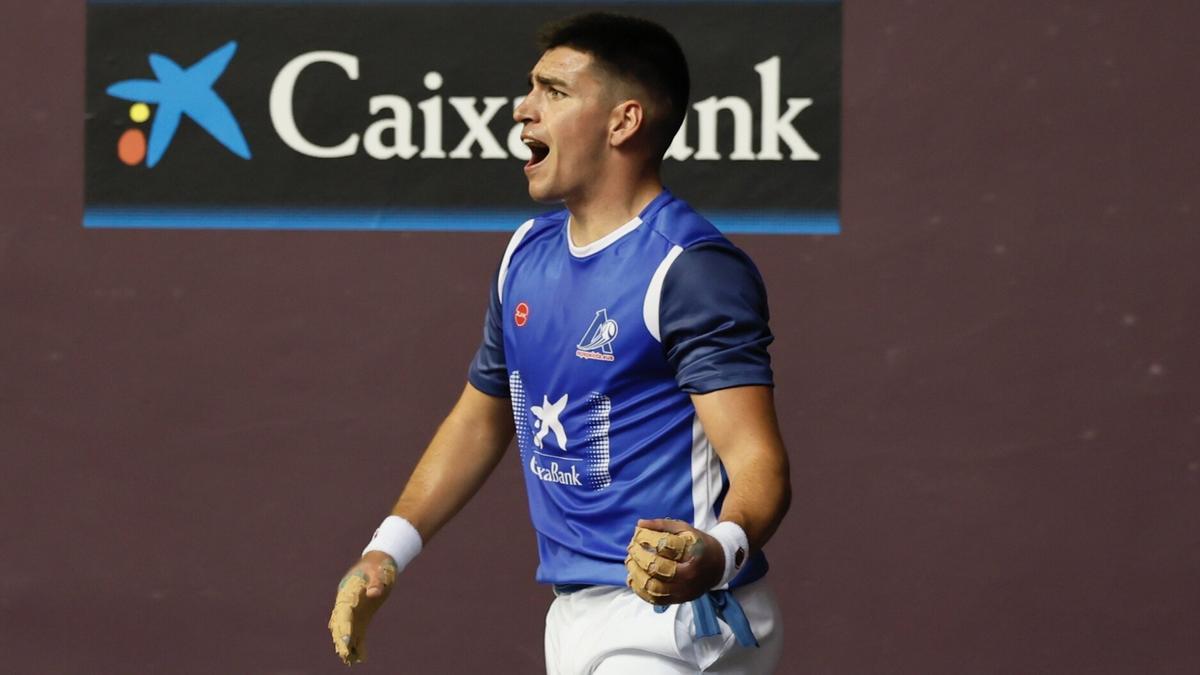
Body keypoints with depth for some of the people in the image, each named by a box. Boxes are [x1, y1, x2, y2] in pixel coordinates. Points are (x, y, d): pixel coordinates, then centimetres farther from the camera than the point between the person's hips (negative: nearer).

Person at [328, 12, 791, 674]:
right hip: (573, 616, 8)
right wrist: (389, 550, 13)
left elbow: (758, 461, -24)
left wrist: (717, 553, -45)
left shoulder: (692, 269, -16)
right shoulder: (528, 252, 9)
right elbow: (482, 417, 22)